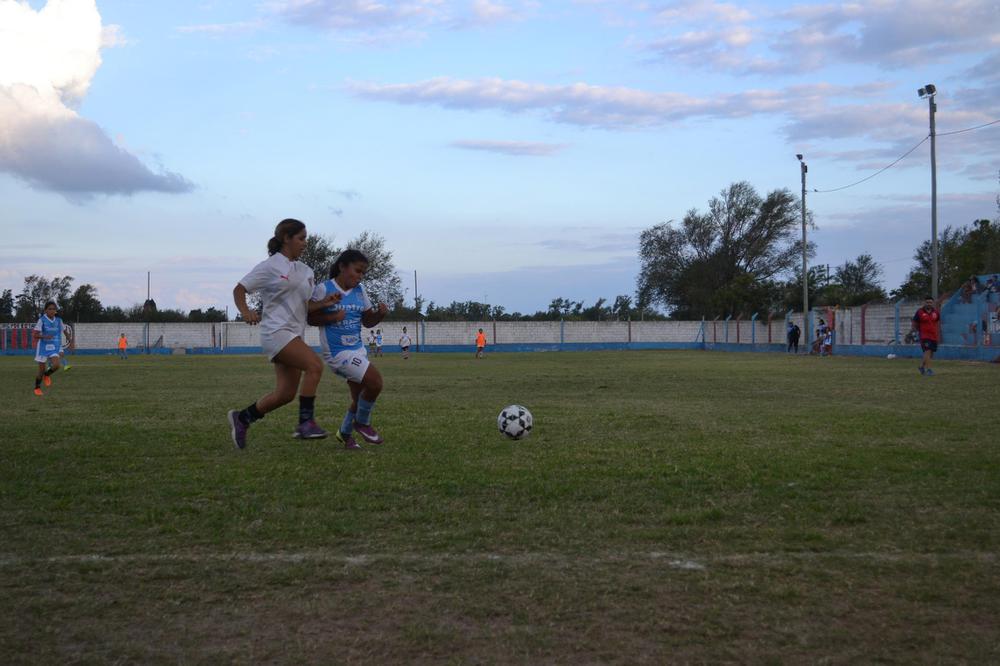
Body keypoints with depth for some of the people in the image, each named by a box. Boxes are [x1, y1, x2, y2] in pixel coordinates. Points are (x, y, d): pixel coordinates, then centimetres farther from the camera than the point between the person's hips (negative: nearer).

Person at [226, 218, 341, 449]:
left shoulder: (305, 271, 16)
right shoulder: (270, 267, -4)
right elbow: (239, 289, -2)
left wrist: (325, 303, 0)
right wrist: (245, 312, -21)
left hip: (295, 335, 8)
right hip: (276, 332, -8)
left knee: (286, 393, 5)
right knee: (314, 365, -25)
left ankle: (241, 418, 23)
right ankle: (305, 422, -20)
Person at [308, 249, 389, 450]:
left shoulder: (359, 290, 6)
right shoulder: (324, 288, -10)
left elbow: (367, 321, 11)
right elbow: (311, 318, -8)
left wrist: (380, 313, -9)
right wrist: (333, 317, -23)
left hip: (357, 349, 7)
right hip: (337, 351, -7)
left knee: (360, 398, 12)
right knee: (375, 382, -18)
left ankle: (345, 433, 35)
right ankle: (362, 422, 6)